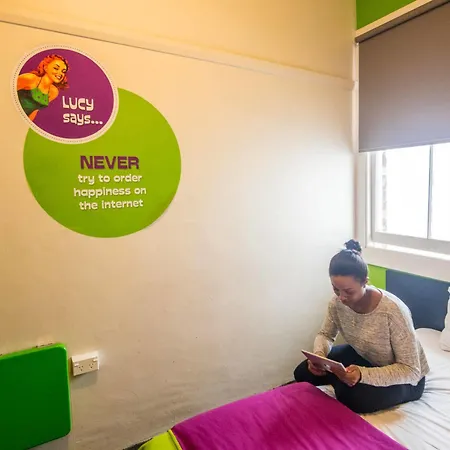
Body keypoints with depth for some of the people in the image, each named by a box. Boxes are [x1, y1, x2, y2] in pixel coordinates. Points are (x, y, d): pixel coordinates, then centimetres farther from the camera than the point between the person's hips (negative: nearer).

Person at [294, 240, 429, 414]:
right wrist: (319, 355, -24)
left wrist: (363, 374, -43)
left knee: (350, 398, -31)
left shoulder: (393, 310, -35)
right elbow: (325, 335, -1)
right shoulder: (337, 302, -19)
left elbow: (411, 371, -29)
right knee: (303, 373, -9)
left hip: (405, 378, -4)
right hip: (364, 357, 5)